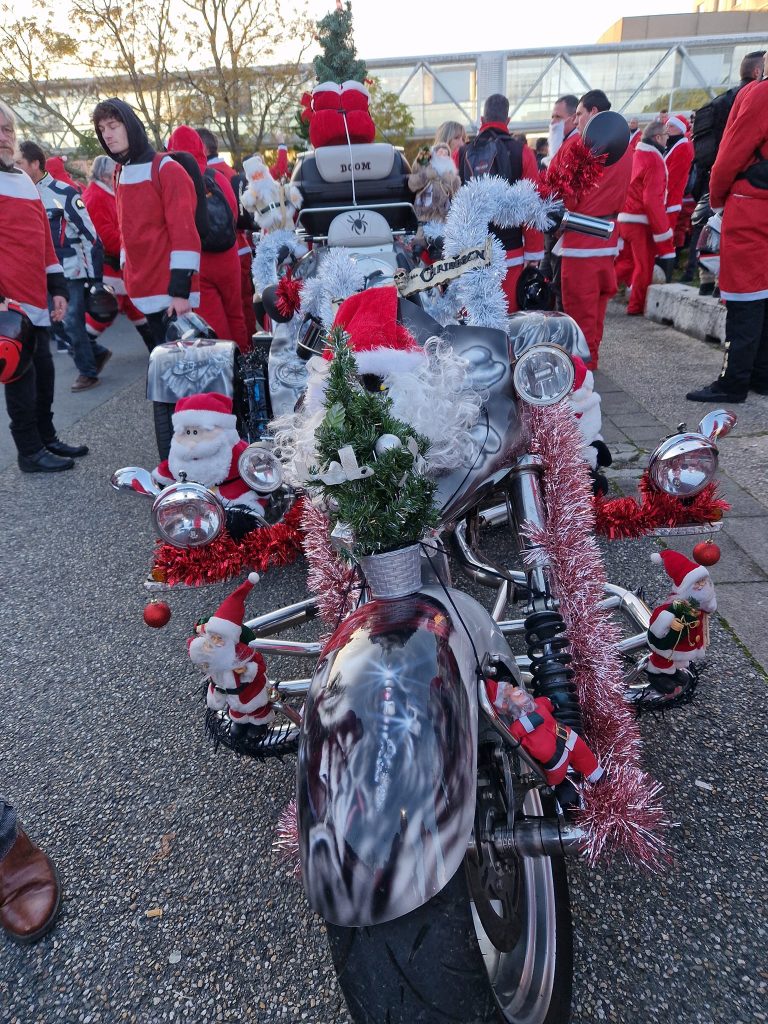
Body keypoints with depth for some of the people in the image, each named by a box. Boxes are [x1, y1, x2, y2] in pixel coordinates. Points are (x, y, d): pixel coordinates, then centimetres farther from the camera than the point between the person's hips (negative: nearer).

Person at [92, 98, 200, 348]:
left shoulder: (166, 170, -9)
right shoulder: (120, 174, 14)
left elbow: (184, 232, -16)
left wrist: (181, 290, -22)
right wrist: (127, 276, 15)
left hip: (172, 292, -7)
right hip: (144, 290, 7)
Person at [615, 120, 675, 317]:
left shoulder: (636, 155, 13)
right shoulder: (654, 159, -13)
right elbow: (653, 199, -19)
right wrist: (662, 232, -17)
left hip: (624, 218, 8)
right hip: (642, 221, -8)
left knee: (626, 262, 16)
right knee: (644, 265, 3)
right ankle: (637, 306, 9)